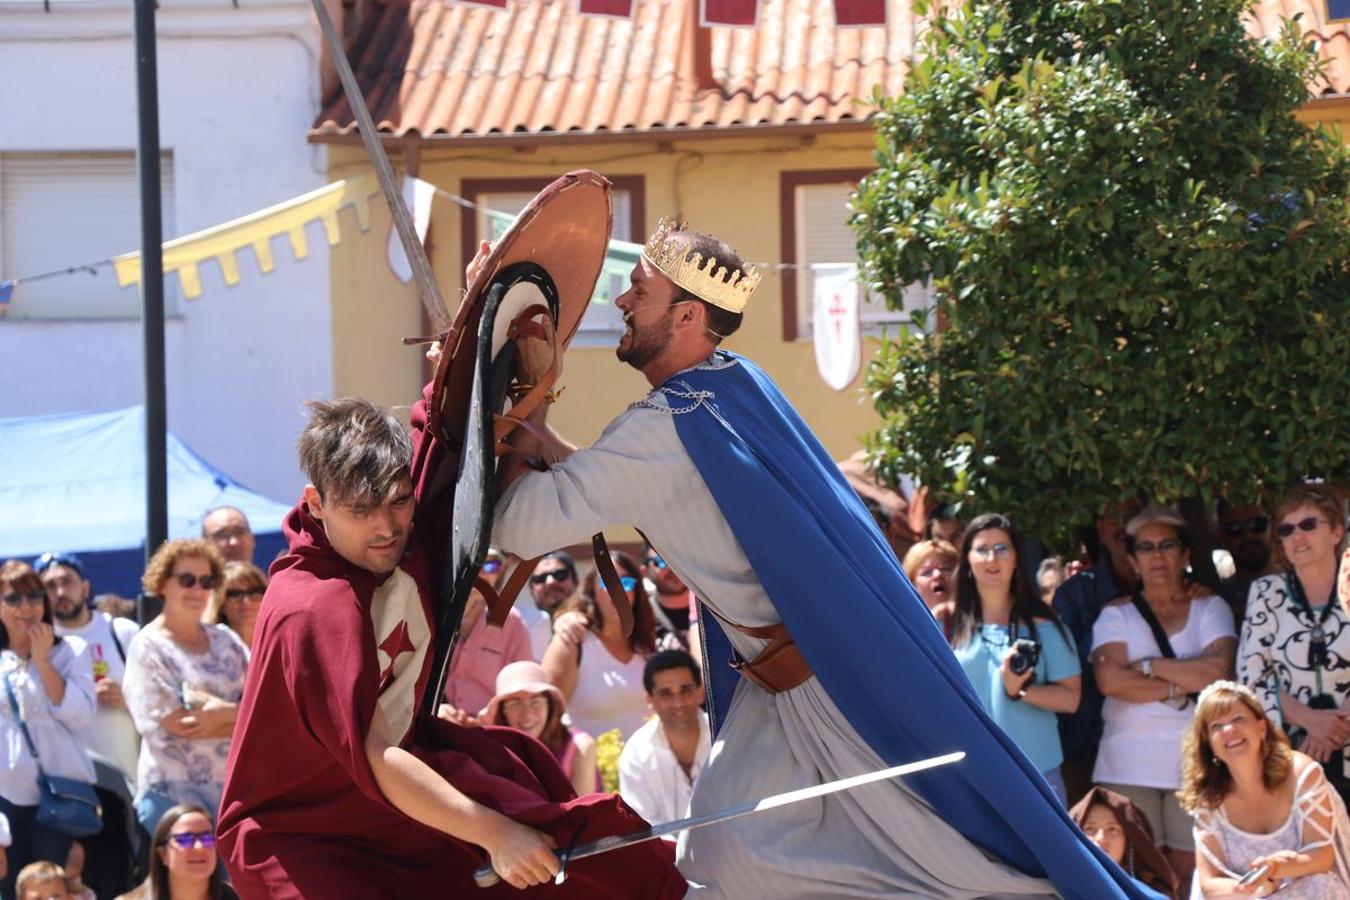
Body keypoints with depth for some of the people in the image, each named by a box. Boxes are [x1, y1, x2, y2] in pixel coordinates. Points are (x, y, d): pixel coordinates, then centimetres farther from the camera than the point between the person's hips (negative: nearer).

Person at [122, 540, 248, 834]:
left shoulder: (225, 641, 13)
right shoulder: (149, 647, -3)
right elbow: (176, 723, -11)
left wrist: (226, 714, -13)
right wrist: (240, 717, -7)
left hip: (233, 786, 5)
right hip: (175, 790, -5)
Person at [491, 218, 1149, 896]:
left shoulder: (669, 426, -22)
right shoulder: (733, 384, 5)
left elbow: (522, 524, -24)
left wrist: (516, 446, -6)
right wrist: (546, 446, 12)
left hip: (841, 682, -9)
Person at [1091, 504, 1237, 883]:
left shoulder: (1210, 608, 9)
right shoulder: (1116, 614, 9)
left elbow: (1219, 668, -9)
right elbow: (1110, 679, -7)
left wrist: (1149, 666, -5)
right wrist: (1180, 686, -8)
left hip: (1194, 762, 0)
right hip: (1128, 766, 0)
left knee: (1191, 872, -3)